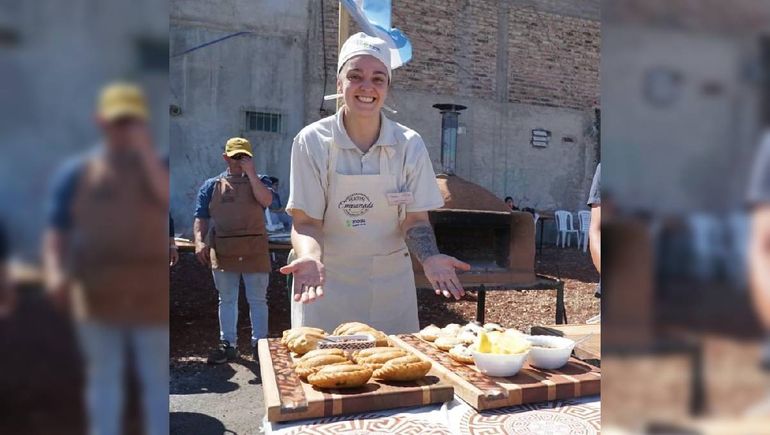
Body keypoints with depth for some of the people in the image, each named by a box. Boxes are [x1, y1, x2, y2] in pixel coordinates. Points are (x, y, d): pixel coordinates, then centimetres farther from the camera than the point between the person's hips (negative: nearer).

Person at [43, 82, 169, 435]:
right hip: (98, 296, 1)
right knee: (103, 379, 14)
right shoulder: (75, 174, 6)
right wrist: (54, 272, -11)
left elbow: (170, 198, -17)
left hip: (152, 296, -1)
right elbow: (56, 232, 5)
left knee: (159, 380, 9)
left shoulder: (159, 167, 4)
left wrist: (145, 151, -13)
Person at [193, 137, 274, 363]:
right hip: (222, 251, 1)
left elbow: (267, 200, -14)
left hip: (254, 250, -1)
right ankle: (228, 344, 19)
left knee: (257, 300, 5)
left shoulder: (258, 181, 8)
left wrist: (251, 173, -12)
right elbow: (201, 218, 5)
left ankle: (259, 344, 15)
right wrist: (199, 242, -11)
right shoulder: (212, 185, 10)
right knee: (227, 300, 10)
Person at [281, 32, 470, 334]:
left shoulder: (409, 145, -6)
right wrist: (311, 258, -31)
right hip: (326, 285, -1)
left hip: (391, 285, 2)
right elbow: (306, 222, -10)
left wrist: (429, 257, -22)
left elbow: (414, 219, -2)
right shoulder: (312, 142, -10)